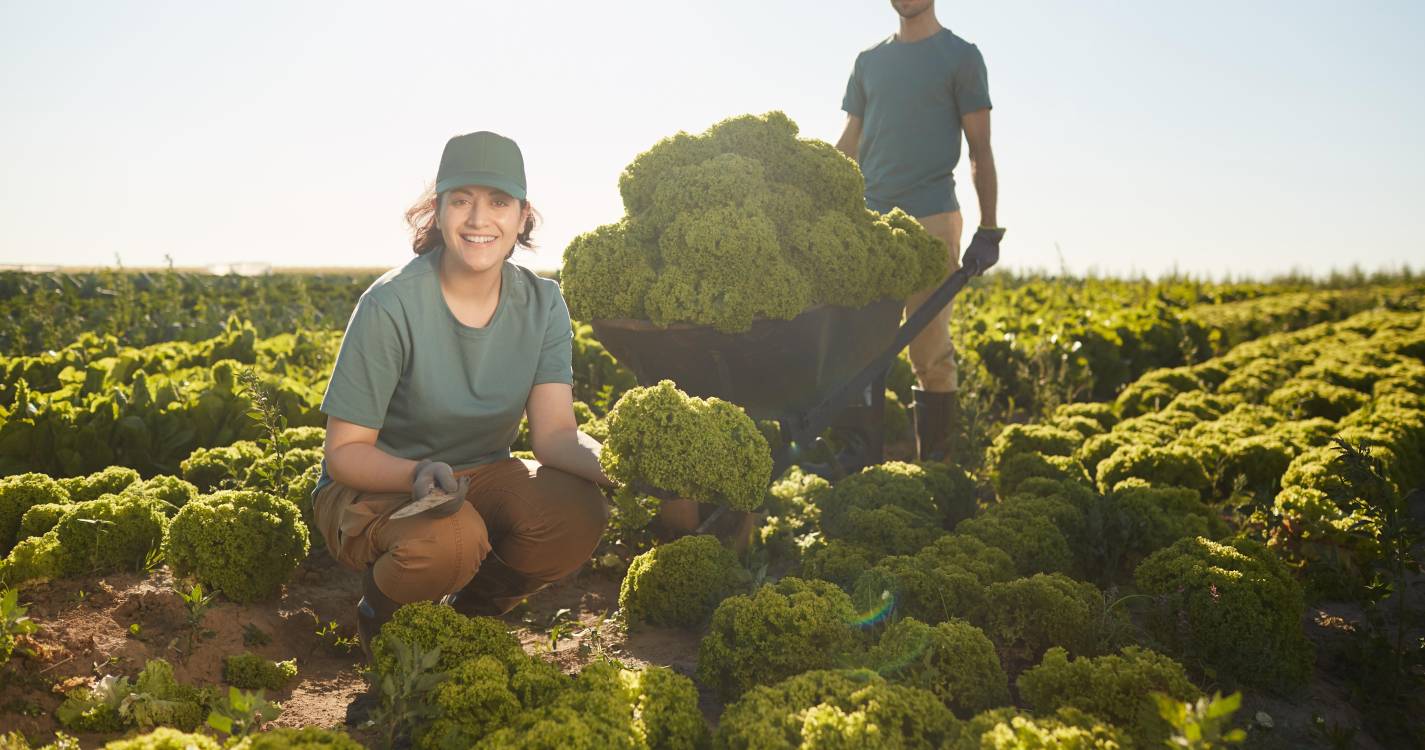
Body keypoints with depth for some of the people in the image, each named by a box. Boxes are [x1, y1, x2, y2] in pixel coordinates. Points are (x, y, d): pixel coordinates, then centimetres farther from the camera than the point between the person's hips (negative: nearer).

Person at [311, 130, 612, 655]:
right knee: (450, 539, -37)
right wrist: (419, 474, -38)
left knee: (578, 512, -25)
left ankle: (469, 612, 5)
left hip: (479, 481, 4)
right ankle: (381, 613, 1)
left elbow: (554, 431, -17)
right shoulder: (392, 305, -21)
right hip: (373, 489, -4)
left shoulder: (541, 304, -7)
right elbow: (344, 452, -17)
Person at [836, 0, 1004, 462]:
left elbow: (980, 151, 2)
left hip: (930, 217, -4)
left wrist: (989, 230, -4)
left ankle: (936, 459, 2)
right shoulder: (869, 61, 19)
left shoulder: (961, 57, 5)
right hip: (868, 218, 5)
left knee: (930, 347, -5)